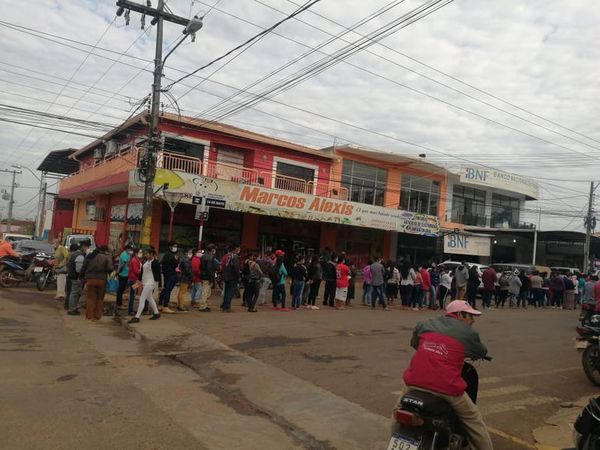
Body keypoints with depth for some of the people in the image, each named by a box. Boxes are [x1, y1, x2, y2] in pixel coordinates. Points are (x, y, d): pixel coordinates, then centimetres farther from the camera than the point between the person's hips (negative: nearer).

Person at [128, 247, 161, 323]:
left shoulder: (155, 262, -12)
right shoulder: (146, 261, 10)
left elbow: (158, 274, -11)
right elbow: (142, 271, 15)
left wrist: (159, 285, -11)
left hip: (151, 283, -9)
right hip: (145, 282, 9)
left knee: (142, 299, -10)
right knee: (149, 298, 17)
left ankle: (137, 317, -8)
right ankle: (156, 313, 31)